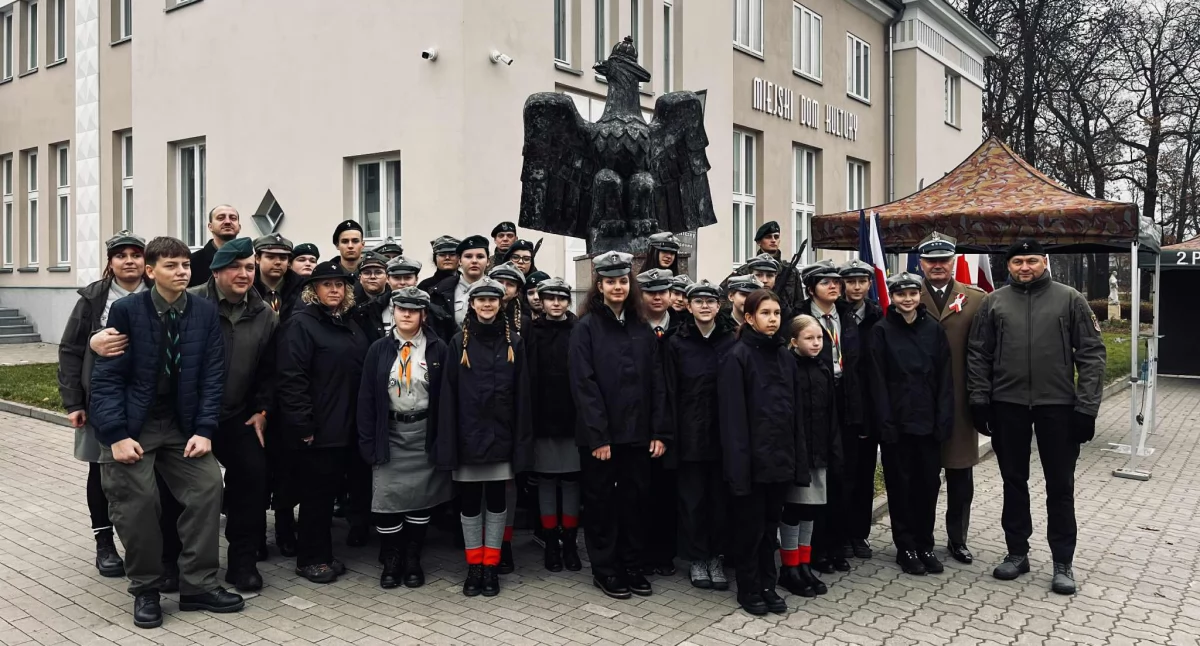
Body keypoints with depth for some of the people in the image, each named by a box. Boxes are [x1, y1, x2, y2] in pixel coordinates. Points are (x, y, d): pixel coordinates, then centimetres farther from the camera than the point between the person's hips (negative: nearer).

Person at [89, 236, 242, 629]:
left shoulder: (205, 312, -3)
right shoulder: (126, 310, -10)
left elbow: (212, 375, -2)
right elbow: (107, 376, -11)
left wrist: (204, 429, -10)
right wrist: (116, 435, -18)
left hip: (181, 423, 3)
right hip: (131, 425, -3)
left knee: (208, 486, -8)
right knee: (138, 500, -8)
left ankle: (198, 584, 5)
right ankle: (145, 591, 12)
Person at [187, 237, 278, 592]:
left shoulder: (264, 315, 3)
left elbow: (268, 370, 10)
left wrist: (262, 410, 4)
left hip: (237, 416, 3)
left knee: (254, 476, -3)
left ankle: (243, 560, 12)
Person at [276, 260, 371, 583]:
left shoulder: (352, 326, 14)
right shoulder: (301, 324, -9)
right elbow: (291, 379, -16)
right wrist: (303, 426, -20)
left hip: (346, 428, 7)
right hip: (316, 430, -7)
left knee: (329, 491, 14)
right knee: (316, 493, 3)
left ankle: (323, 555, 26)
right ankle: (310, 559, 16)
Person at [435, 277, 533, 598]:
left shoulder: (514, 342, 2)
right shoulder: (459, 342, 0)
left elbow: (522, 394, 1)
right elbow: (447, 394, -2)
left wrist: (521, 442, -4)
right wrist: (448, 443, -8)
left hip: (501, 435, 0)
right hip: (468, 435, 0)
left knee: (496, 500, 9)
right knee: (469, 501, 8)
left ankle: (491, 566, 20)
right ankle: (474, 566, 20)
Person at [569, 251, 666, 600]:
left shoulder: (642, 329, 9)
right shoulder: (586, 327, -5)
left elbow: (656, 383, 7)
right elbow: (583, 385, -11)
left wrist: (659, 432, -1)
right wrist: (597, 436, -17)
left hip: (637, 432, 4)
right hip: (600, 434, -4)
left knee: (636, 499, 11)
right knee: (602, 501, 7)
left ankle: (633, 566, 24)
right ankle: (604, 569, 20)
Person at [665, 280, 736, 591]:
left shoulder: (732, 341, 3)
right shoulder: (677, 343, 0)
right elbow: (670, 392, -2)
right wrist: (672, 434, -7)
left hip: (724, 433, 1)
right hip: (690, 434, -1)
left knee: (721, 497, 8)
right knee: (692, 498, 6)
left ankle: (716, 557, 21)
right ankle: (696, 559, 19)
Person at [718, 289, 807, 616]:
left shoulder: (785, 357, 10)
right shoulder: (737, 356, -9)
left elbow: (796, 411, 12)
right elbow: (732, 415, -14)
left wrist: (799, 458, 7)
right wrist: (738, 463, -19)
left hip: (780, 457, 6)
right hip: (752, 458, -6)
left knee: (771, 524, 15)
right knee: (750, 526, 6)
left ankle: (768, 586, 27)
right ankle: (748, 589, 20)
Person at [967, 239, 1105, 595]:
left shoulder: (1070, 299, 0)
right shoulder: (993, 302, 4)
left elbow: (1091, 355, -3)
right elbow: (978, 355, 5)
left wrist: (1086, 406, -8)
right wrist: (979, 400, -1)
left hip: (1058, 405, -1)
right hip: (1008, 405, 2)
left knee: (1060, 485, 6)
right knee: (1014, 481, 12)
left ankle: (1063, 562, 17)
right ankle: (1017, 552, 25)